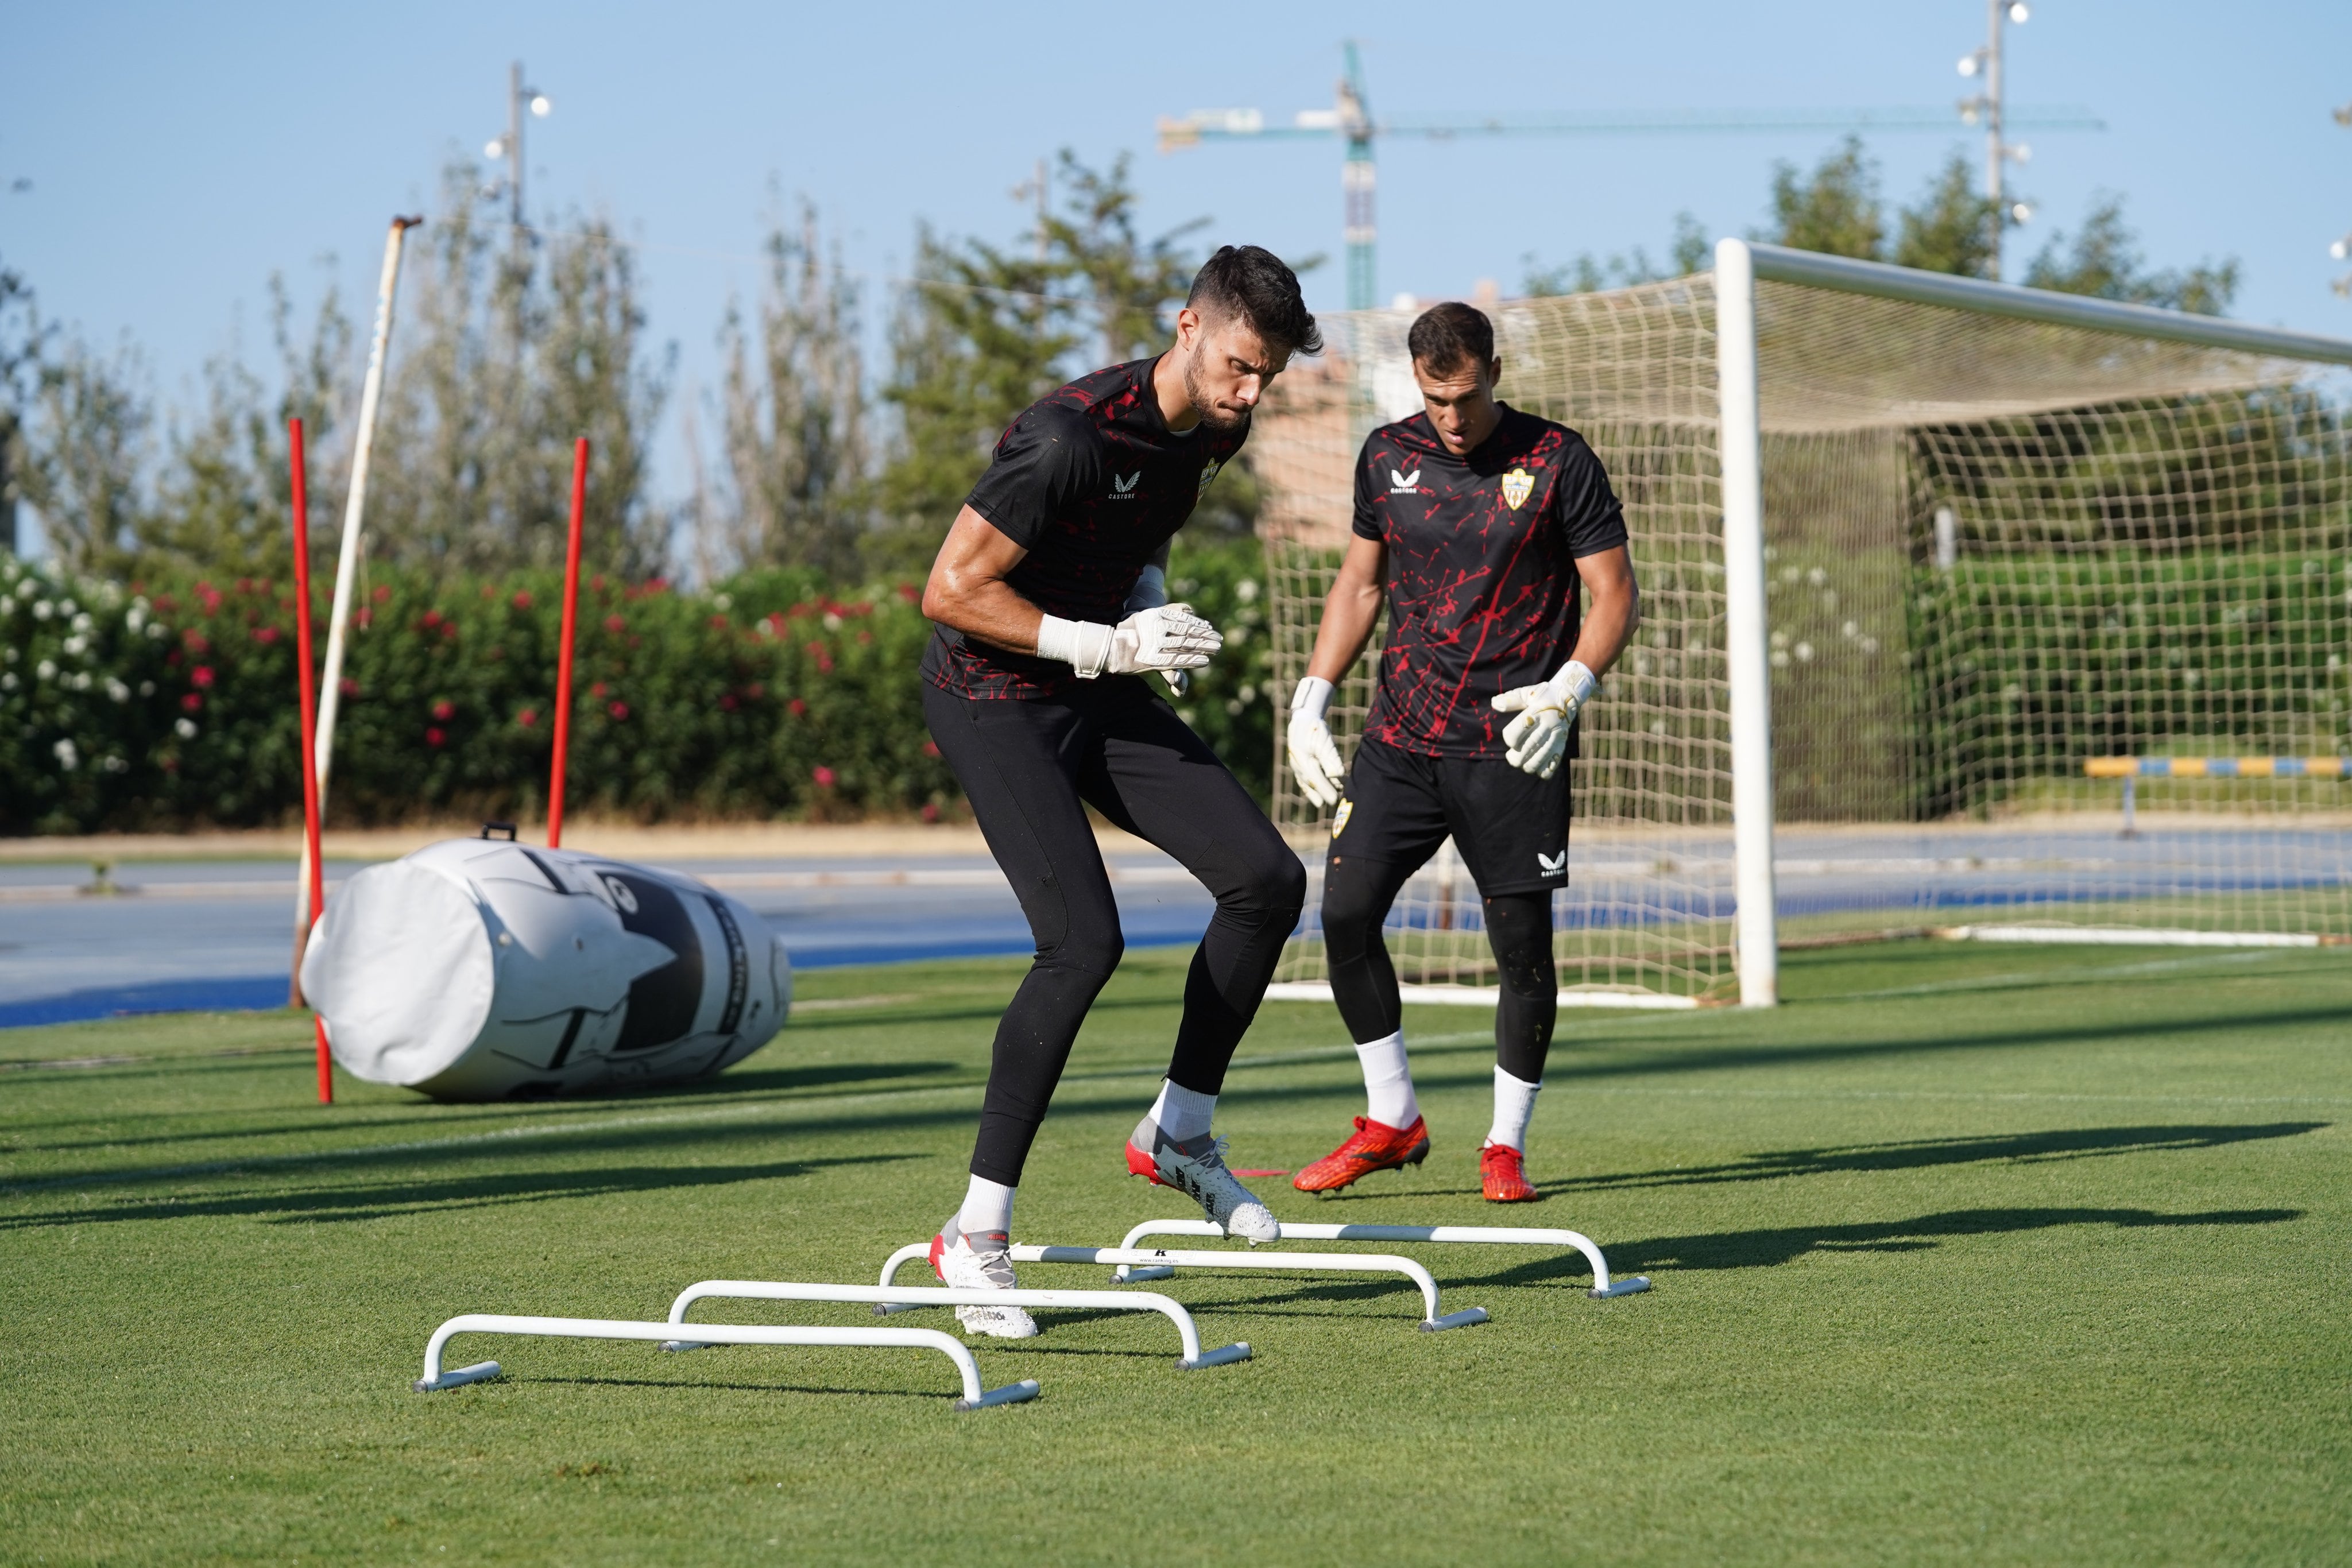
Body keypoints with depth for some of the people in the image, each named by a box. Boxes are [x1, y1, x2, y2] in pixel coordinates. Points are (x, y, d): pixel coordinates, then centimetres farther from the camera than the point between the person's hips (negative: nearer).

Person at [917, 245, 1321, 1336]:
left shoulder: (1216, 430, 0)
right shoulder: (1073, 436, -26)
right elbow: (949, 591, -23)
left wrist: (1148, 593, 2)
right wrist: (1108, 643, -26)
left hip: (1101, 693, 8)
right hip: (994, 695, -8)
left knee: (1268, 879, -4)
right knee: (1084, 940, -22)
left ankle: (1178, 1132, 14)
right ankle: (977, 1232, -13)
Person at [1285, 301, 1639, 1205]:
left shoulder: (1558, 461, -5)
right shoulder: (1388, 457, 7)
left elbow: (1615, 594, -4)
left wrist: (1570, 690, -20)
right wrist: (1311, 699, 9)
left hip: (1514, 747, -4)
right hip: (1402, 734, 4)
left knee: (1522, 945, -3)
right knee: (1346, 914, -5)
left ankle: (1506, 1146, 13)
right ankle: (1392, 1120, 10)